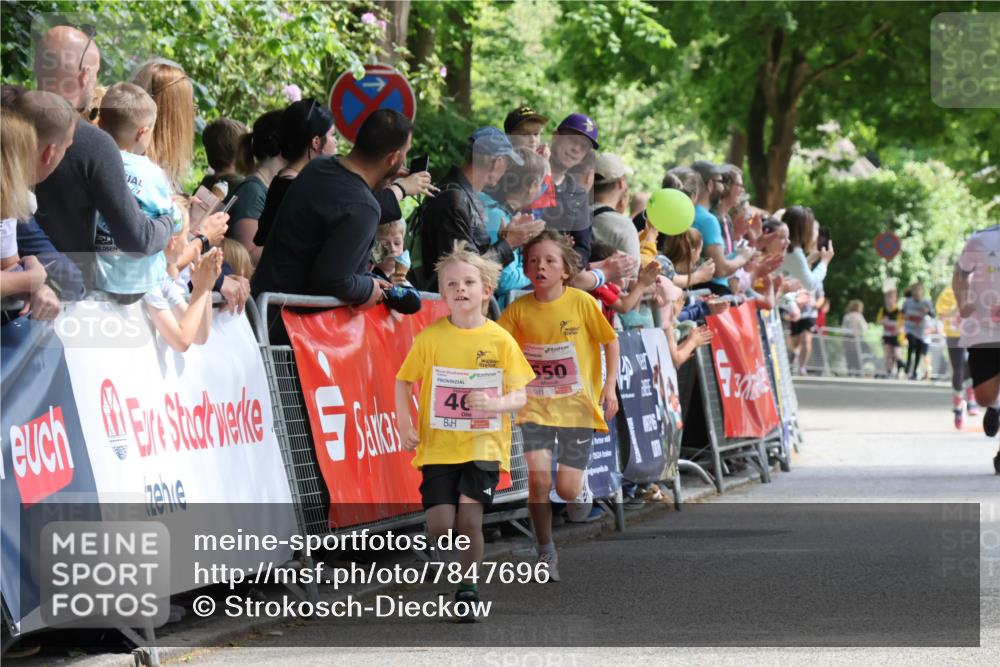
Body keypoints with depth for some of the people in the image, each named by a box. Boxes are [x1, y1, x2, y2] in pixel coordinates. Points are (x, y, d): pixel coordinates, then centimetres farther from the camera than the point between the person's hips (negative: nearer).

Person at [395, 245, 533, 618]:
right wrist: (405, 423, -5)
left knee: (469, 519, -10)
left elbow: (519, 396, -1)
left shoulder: (500, 340, -2)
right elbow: (404, 381, 8)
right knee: (440, 524, -8)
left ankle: (468, 588, 9)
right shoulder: (430, 338, -1)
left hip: (483, 446, 0)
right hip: (438, 445, 0)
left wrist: (493, 403, -21)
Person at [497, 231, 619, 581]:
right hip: (536, 407, 1)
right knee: (538, 477, -16)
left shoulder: (582, 302, -8)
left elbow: (610, 342, 2)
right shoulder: (519, 308, -3)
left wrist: (610, 386, -7)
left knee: (568, 489, -5)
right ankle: (546, 554, 2)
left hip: (577, 407, -1)